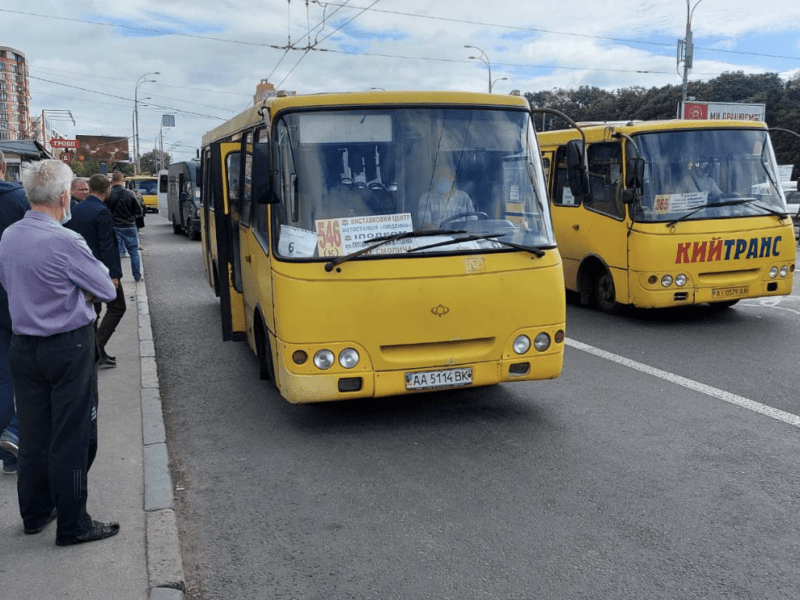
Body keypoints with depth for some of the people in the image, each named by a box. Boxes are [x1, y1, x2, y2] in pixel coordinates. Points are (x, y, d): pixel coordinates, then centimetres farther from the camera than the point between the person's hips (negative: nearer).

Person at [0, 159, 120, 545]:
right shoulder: (65, 241, -20)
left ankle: (35, 513, 31)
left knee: (33, 433, 17)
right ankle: (73, 525, 13)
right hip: (69, 348, -7)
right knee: (70, 437, 3)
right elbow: (107, 291, -12)